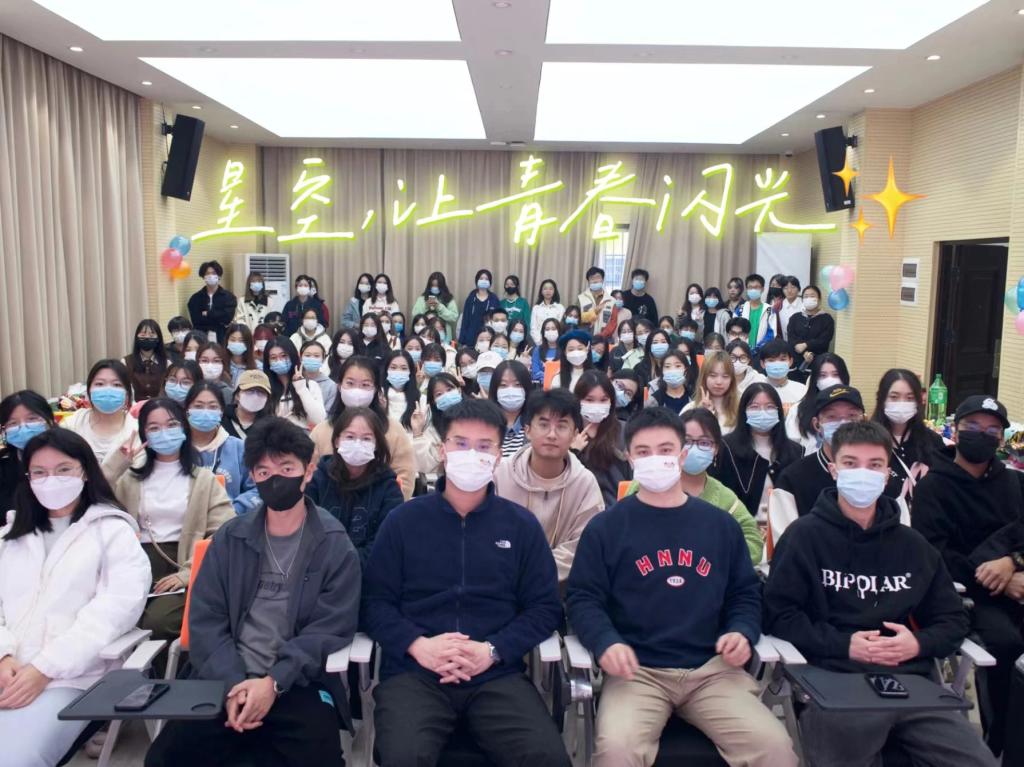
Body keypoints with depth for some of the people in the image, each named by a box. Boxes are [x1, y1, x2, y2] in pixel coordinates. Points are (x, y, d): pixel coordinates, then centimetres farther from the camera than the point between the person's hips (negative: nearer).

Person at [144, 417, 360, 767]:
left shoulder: (335, 544, 0)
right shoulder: (230, 538, 8)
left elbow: (330, 628, -6)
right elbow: (205, 619, 2)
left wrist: (274, 682, -18)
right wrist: (232, 684, -13)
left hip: (299, 685, -2)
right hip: (226, 682, 3)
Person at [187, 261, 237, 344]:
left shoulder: (228, 296, 3)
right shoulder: (196, 297, 8)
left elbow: (227, 316, -11)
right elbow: (196, 319, -4)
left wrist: (207, 314, -4)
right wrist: (219, 319, -9)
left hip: (222, 338, -1)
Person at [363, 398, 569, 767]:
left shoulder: (522, 525, 9)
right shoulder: (402, 521, 8)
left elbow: (545, 607, 7)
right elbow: (375, 601, 5)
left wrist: (492, 651, -9)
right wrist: (417, 645, -12)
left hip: (497, 674, 1)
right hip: (413, 671, 0)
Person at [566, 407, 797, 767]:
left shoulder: (721, 524, 13)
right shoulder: (605, 526, 4)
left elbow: (745, 593, 18)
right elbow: (582, 597, 1)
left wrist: (742, 632, -3)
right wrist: (606, 642, -18)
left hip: (712, 668, 3)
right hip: (637, 670, -2)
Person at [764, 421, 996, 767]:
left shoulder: (913, 544, 19)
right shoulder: (804, 535, 4)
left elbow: (953, 619, 19)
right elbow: (779, 614, -2)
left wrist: (919, 643, -2)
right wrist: (843, 644, -13)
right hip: (834, 679, -4)